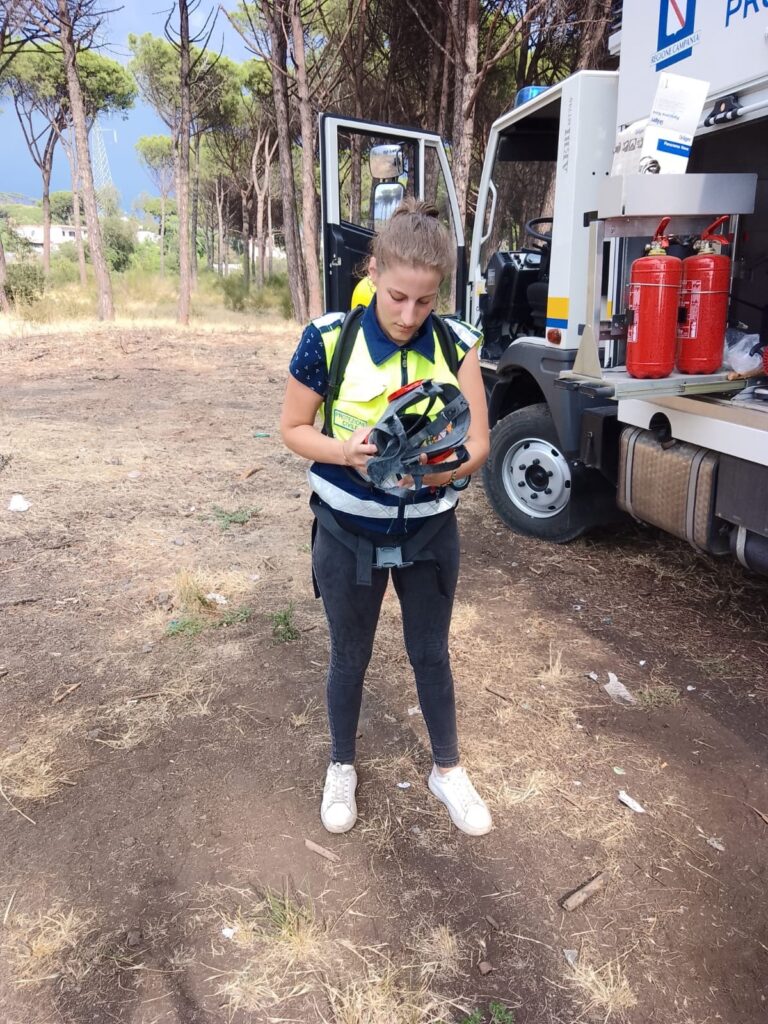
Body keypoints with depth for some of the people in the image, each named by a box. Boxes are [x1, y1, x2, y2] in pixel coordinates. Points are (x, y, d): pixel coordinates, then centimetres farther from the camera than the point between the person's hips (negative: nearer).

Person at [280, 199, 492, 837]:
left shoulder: (457, 345, -11)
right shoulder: (329, 338, -15)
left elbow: (478, 444, -9)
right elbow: (294, 429, -6)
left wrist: (440, 468, -31)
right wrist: (344, 450, -26)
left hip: (430, 533, 1)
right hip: (349, 536, -1)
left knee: (431, 654, 19)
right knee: (350, 659, 18)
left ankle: (448, 771, 43)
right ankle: (342, 768, 45)